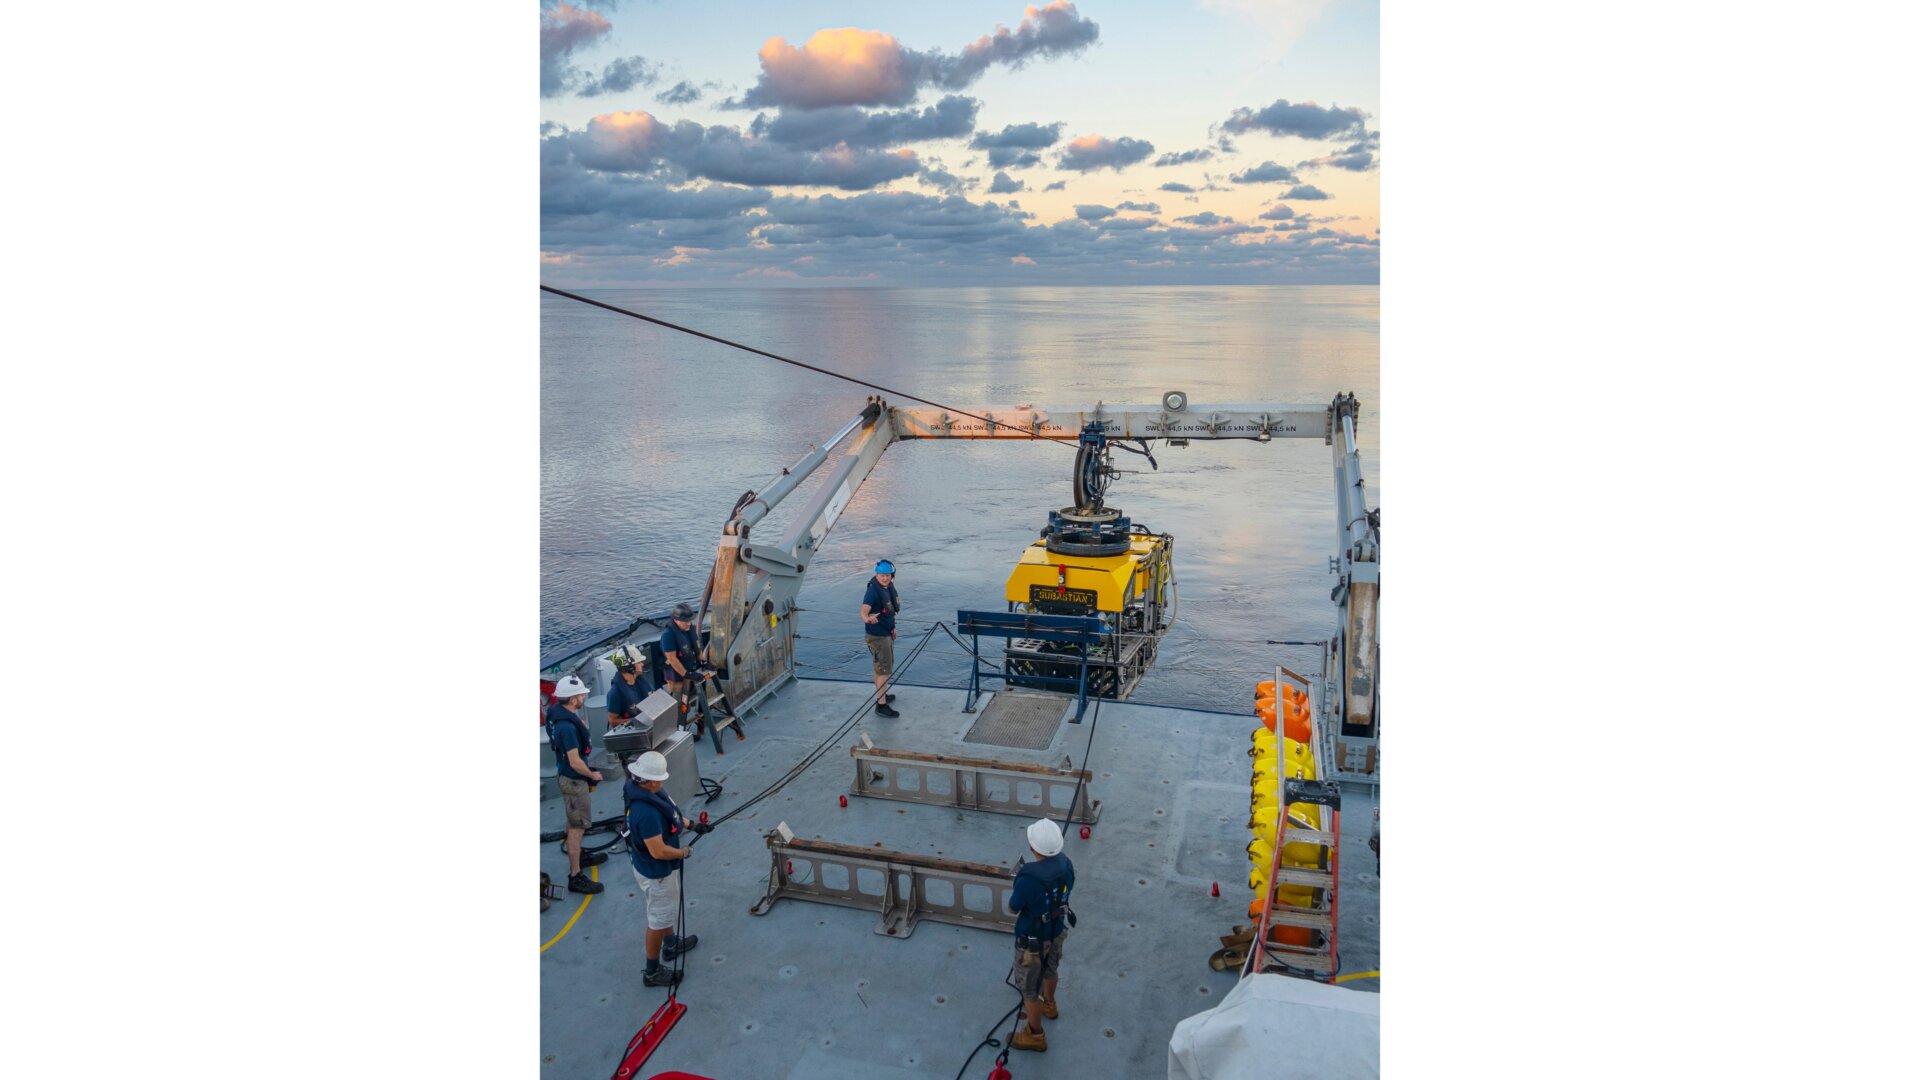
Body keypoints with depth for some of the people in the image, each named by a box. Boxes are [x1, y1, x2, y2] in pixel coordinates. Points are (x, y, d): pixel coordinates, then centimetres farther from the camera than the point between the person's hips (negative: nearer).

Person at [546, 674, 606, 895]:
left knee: (575, 822, 26)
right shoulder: (567, 726, -30)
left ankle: (577, 856, 44)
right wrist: (593, 775, -13)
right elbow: (575, 762, -28)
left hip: (570, 776, 10)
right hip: (575, 780, -10)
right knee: (577, 826, -2)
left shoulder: (558, 712, -1)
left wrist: (581, 728, 3)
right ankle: (575, 876, 4)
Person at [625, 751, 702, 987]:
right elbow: (658, 851, -32)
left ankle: (670, 944, 54)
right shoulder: (646, 812, -39)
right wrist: (684, 852, -16)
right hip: (656, 874, -9)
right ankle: (653, 972, 28)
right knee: (659, 919, 10)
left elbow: (668, 817, 10)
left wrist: (689, 824, 3)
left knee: (668, 909, 31)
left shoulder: (645, 791, -9)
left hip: (662, 868, 9)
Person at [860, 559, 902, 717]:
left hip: (886, 632, 9)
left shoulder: (889, 588, 2)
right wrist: (868, 619, -58)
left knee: (879, 666, 23)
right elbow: (863, 612, -36)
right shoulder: (873, 591, -24)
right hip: (877, 635, -9)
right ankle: (881, 704, -4)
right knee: (884, 669, -8)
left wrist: (892, 627, 21)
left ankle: (880, 695, 38)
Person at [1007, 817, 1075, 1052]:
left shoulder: (1028, 878, -40)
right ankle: (1049, 1005, 61)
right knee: (1050, 969, 34)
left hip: (1033, 940, -7)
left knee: (1029, 987, 17)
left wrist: (1018, 886, -4)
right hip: (1057, 931, 7)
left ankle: (1035, 1035, 36)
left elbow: (1013, 908, -22)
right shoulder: (1065, 864, -19)